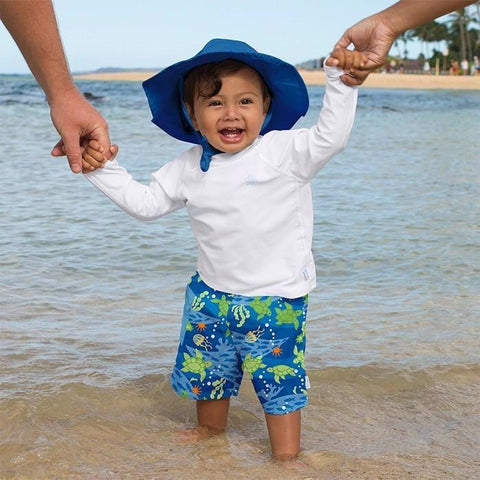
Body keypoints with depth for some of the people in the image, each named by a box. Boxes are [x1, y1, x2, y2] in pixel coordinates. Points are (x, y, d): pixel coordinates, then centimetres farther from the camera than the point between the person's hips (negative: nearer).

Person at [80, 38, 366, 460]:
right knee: (207, 373, 21)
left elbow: (331, 136, -20)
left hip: (276, 298, -5)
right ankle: (210, 433, 48)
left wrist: (340, 83, -30)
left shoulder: (285, 151, -12)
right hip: (212, 295, 5)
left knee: (280, 379, 2)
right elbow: (145, 202, 9)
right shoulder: (189, 168, 1)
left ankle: (287, 454, 20)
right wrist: (103, 168, 3)